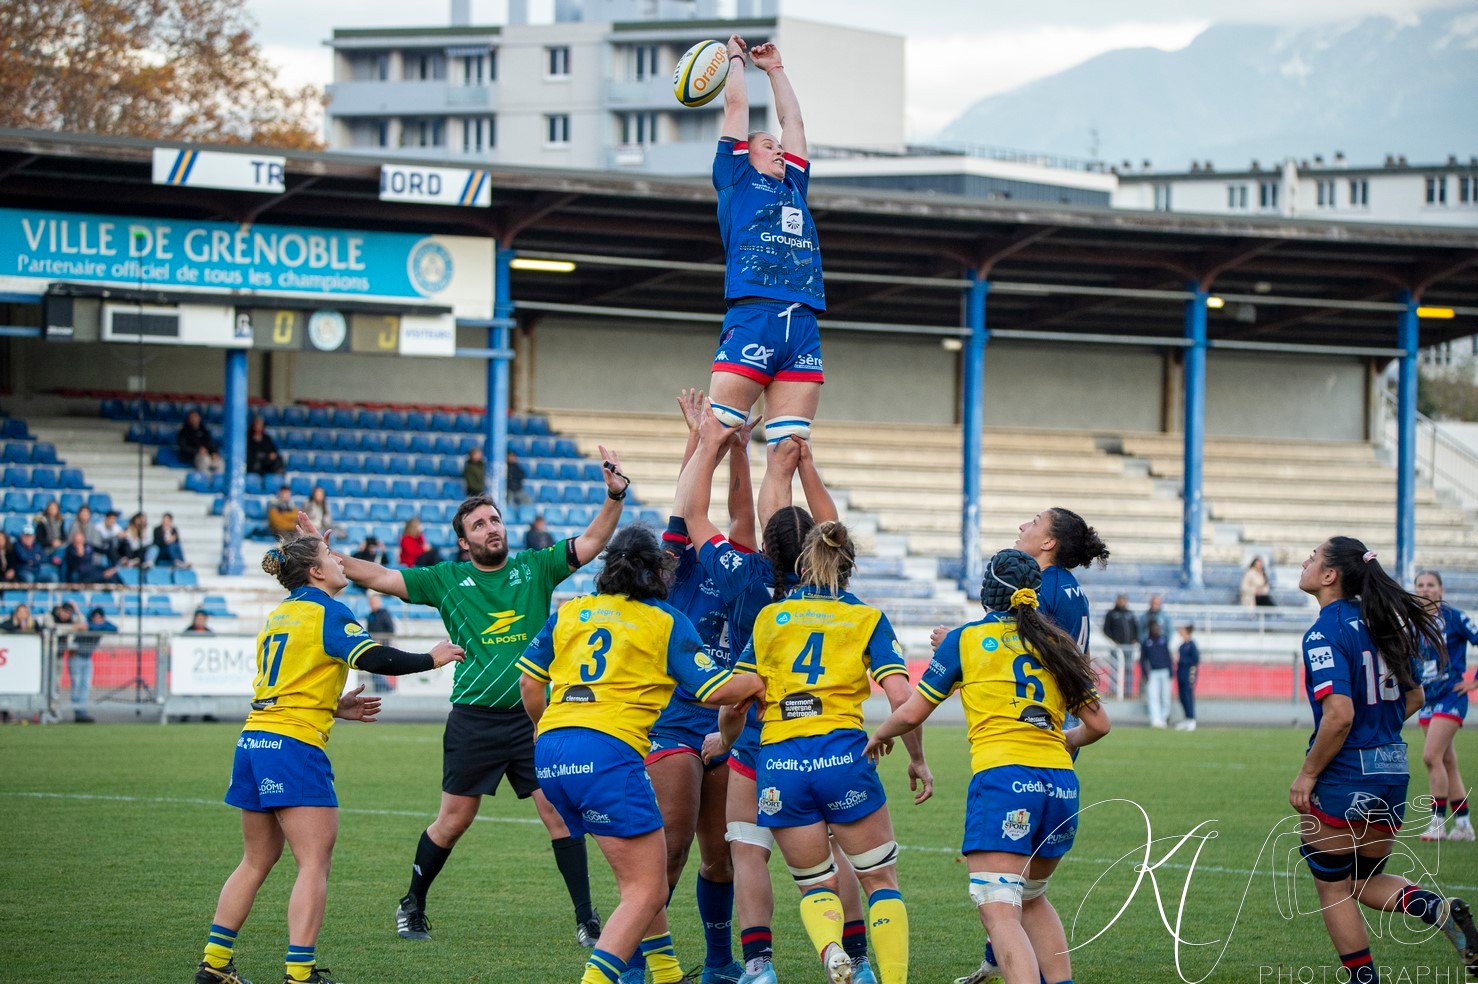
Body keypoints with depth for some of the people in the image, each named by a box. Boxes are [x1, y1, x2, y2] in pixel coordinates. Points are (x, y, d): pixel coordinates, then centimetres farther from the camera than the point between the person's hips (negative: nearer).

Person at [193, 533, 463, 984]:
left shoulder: (278, 616, 19)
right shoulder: (326, 612, -6)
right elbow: (375, 658, -16)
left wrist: (334, 708, 23)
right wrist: (431, 659, -4)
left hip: (254, 740, 9)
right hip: (295, 745, -8)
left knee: (256, 860, 17)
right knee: (314, 862, -7)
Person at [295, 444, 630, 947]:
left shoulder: (535, 567, 6)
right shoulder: (447, 580, 3)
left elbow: (590, 543, -1)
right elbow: (380, 577, 1)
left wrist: (615, 497, -16)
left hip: (533, 717, 0)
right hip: (474, 721, 0)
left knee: (559, 811, -7)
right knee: (453, 820, 6)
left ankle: (586, 919, -1)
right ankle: (412, 906, 25)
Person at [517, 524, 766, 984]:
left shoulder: (569, 612, 19)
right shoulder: (666, 622, 6)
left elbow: (530, 686, 21)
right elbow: (716, 689, 0)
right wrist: (757, 682, 19)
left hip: (550, 752, 7)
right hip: (608, 752, -7)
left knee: (642, 873, 24)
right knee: (646, 891, -4)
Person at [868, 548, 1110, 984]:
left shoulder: (965, 639, 6)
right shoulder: (1055, 644, 18)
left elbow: (911, 713, 9)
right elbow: (1098, 724, 19)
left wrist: (879, 736, 30)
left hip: (1002, 780, -5)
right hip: (1062, 784, 5)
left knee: (999, 912, -12)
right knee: (1032, 898, 25)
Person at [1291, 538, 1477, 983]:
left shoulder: (1323, 634, -17)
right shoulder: (1381, 622, 8)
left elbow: (1339, 715, -26)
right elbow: (1414, 696, 17)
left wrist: (1306, 775, -15)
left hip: (1342, 779, -8)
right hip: (1393, 771, 8)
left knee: (1333, 889, 8)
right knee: (1365, 881, 19)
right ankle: (1440, 910, -5)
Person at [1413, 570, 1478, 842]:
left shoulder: (1453, 617, -9)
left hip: (1450, 695, -6)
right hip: (1427, 698, 6)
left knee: (1431, 756, -17)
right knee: (1447, 762, 8)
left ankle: (1438, 821, -11)